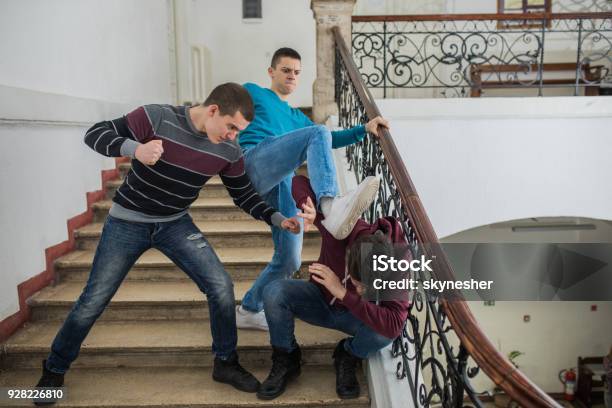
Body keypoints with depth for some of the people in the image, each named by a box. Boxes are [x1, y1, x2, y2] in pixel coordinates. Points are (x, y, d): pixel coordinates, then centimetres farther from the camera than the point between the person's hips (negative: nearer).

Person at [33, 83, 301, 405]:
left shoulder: (229, 151, -11)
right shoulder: (156, 117, -23)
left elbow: (244, 194, 1)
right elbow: (95, 134, -19)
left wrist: (277, 218, -13)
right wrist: (134, 148, -40)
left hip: (175, 224, 3)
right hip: (127, 222, -2)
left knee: (221, 287, -11)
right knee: (93, 302, 4)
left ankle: (225, 363, 10)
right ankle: (54, 371, 30)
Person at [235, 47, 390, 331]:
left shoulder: (296, 118, 38)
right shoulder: (251, 92, 22)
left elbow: (329, 141, 32)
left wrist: (364, 129, 19)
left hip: (283, 185, 6)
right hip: (254, 162, -6)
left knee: (289, 260, 1)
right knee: (318, 134, -28)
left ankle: (248, 310, 22)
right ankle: (331, 207, -52)